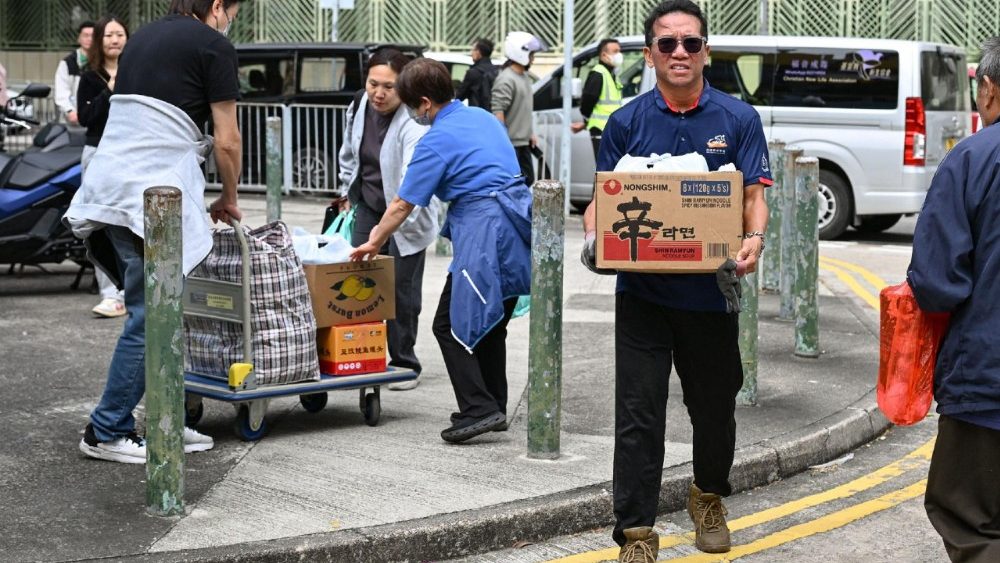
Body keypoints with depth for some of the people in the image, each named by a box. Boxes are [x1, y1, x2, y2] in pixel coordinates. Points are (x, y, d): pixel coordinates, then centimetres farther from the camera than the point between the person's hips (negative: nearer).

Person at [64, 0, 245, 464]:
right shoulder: (214, 45, -1)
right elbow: (227, 141, -2)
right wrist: (229, 199, 16)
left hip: (109, 182, 8)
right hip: (153, 190, -8)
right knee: (150, 316, -2)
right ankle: (106, 432, 2)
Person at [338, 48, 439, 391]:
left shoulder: (413, 124, -27)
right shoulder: (359, 108, -4)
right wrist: (348, 194, 21)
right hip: (368, 206, 6)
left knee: (401, 290, -3)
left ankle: (403, 364, 10)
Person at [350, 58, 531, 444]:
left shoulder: (438, 140, -8)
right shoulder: (482, 117, 15)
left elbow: (403, 204, -4)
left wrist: (374, 243, 9)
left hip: (484, 231, -9)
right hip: (515, 221, 9)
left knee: (451, 325, -4)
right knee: (490, 322, 17)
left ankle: (479, 409, -11)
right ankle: (494, 408, 22)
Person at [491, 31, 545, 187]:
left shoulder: (524, 76, 14)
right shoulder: (506, 79, -18)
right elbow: (497, 111, -24)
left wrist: (530, 133, 23)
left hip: (523, 142, 10)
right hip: (510, 143, -10)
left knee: (528, 179, 15)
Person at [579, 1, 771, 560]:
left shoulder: (739, 119, 0)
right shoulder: (627, 122, 2)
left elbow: (754, 195, -4)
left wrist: (754, 239, -24)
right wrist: (594, 235, -16)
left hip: (711, 293, 1)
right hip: (642, 293, 0)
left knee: (714, 407, 16)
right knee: (638, 414, -3)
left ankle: (709, 498, 41)